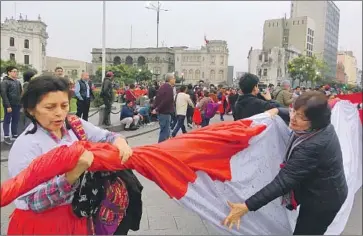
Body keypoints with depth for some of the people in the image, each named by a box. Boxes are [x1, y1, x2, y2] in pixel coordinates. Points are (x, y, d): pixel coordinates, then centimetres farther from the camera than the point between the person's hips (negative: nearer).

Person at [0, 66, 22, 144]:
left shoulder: (17, 82, 13)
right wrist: (8, 106, -19)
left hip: (17, 105, 6)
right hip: (9, 106, -6)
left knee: (16, 121, 12)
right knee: (7, 121, 3)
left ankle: (15, 135, 23)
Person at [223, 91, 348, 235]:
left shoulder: (312, 146, -38)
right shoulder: (320, 125, -10)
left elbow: (283, 181, -40)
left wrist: (247, 207, -40)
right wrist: (277, 110, 0)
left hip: (322, 201, -9)